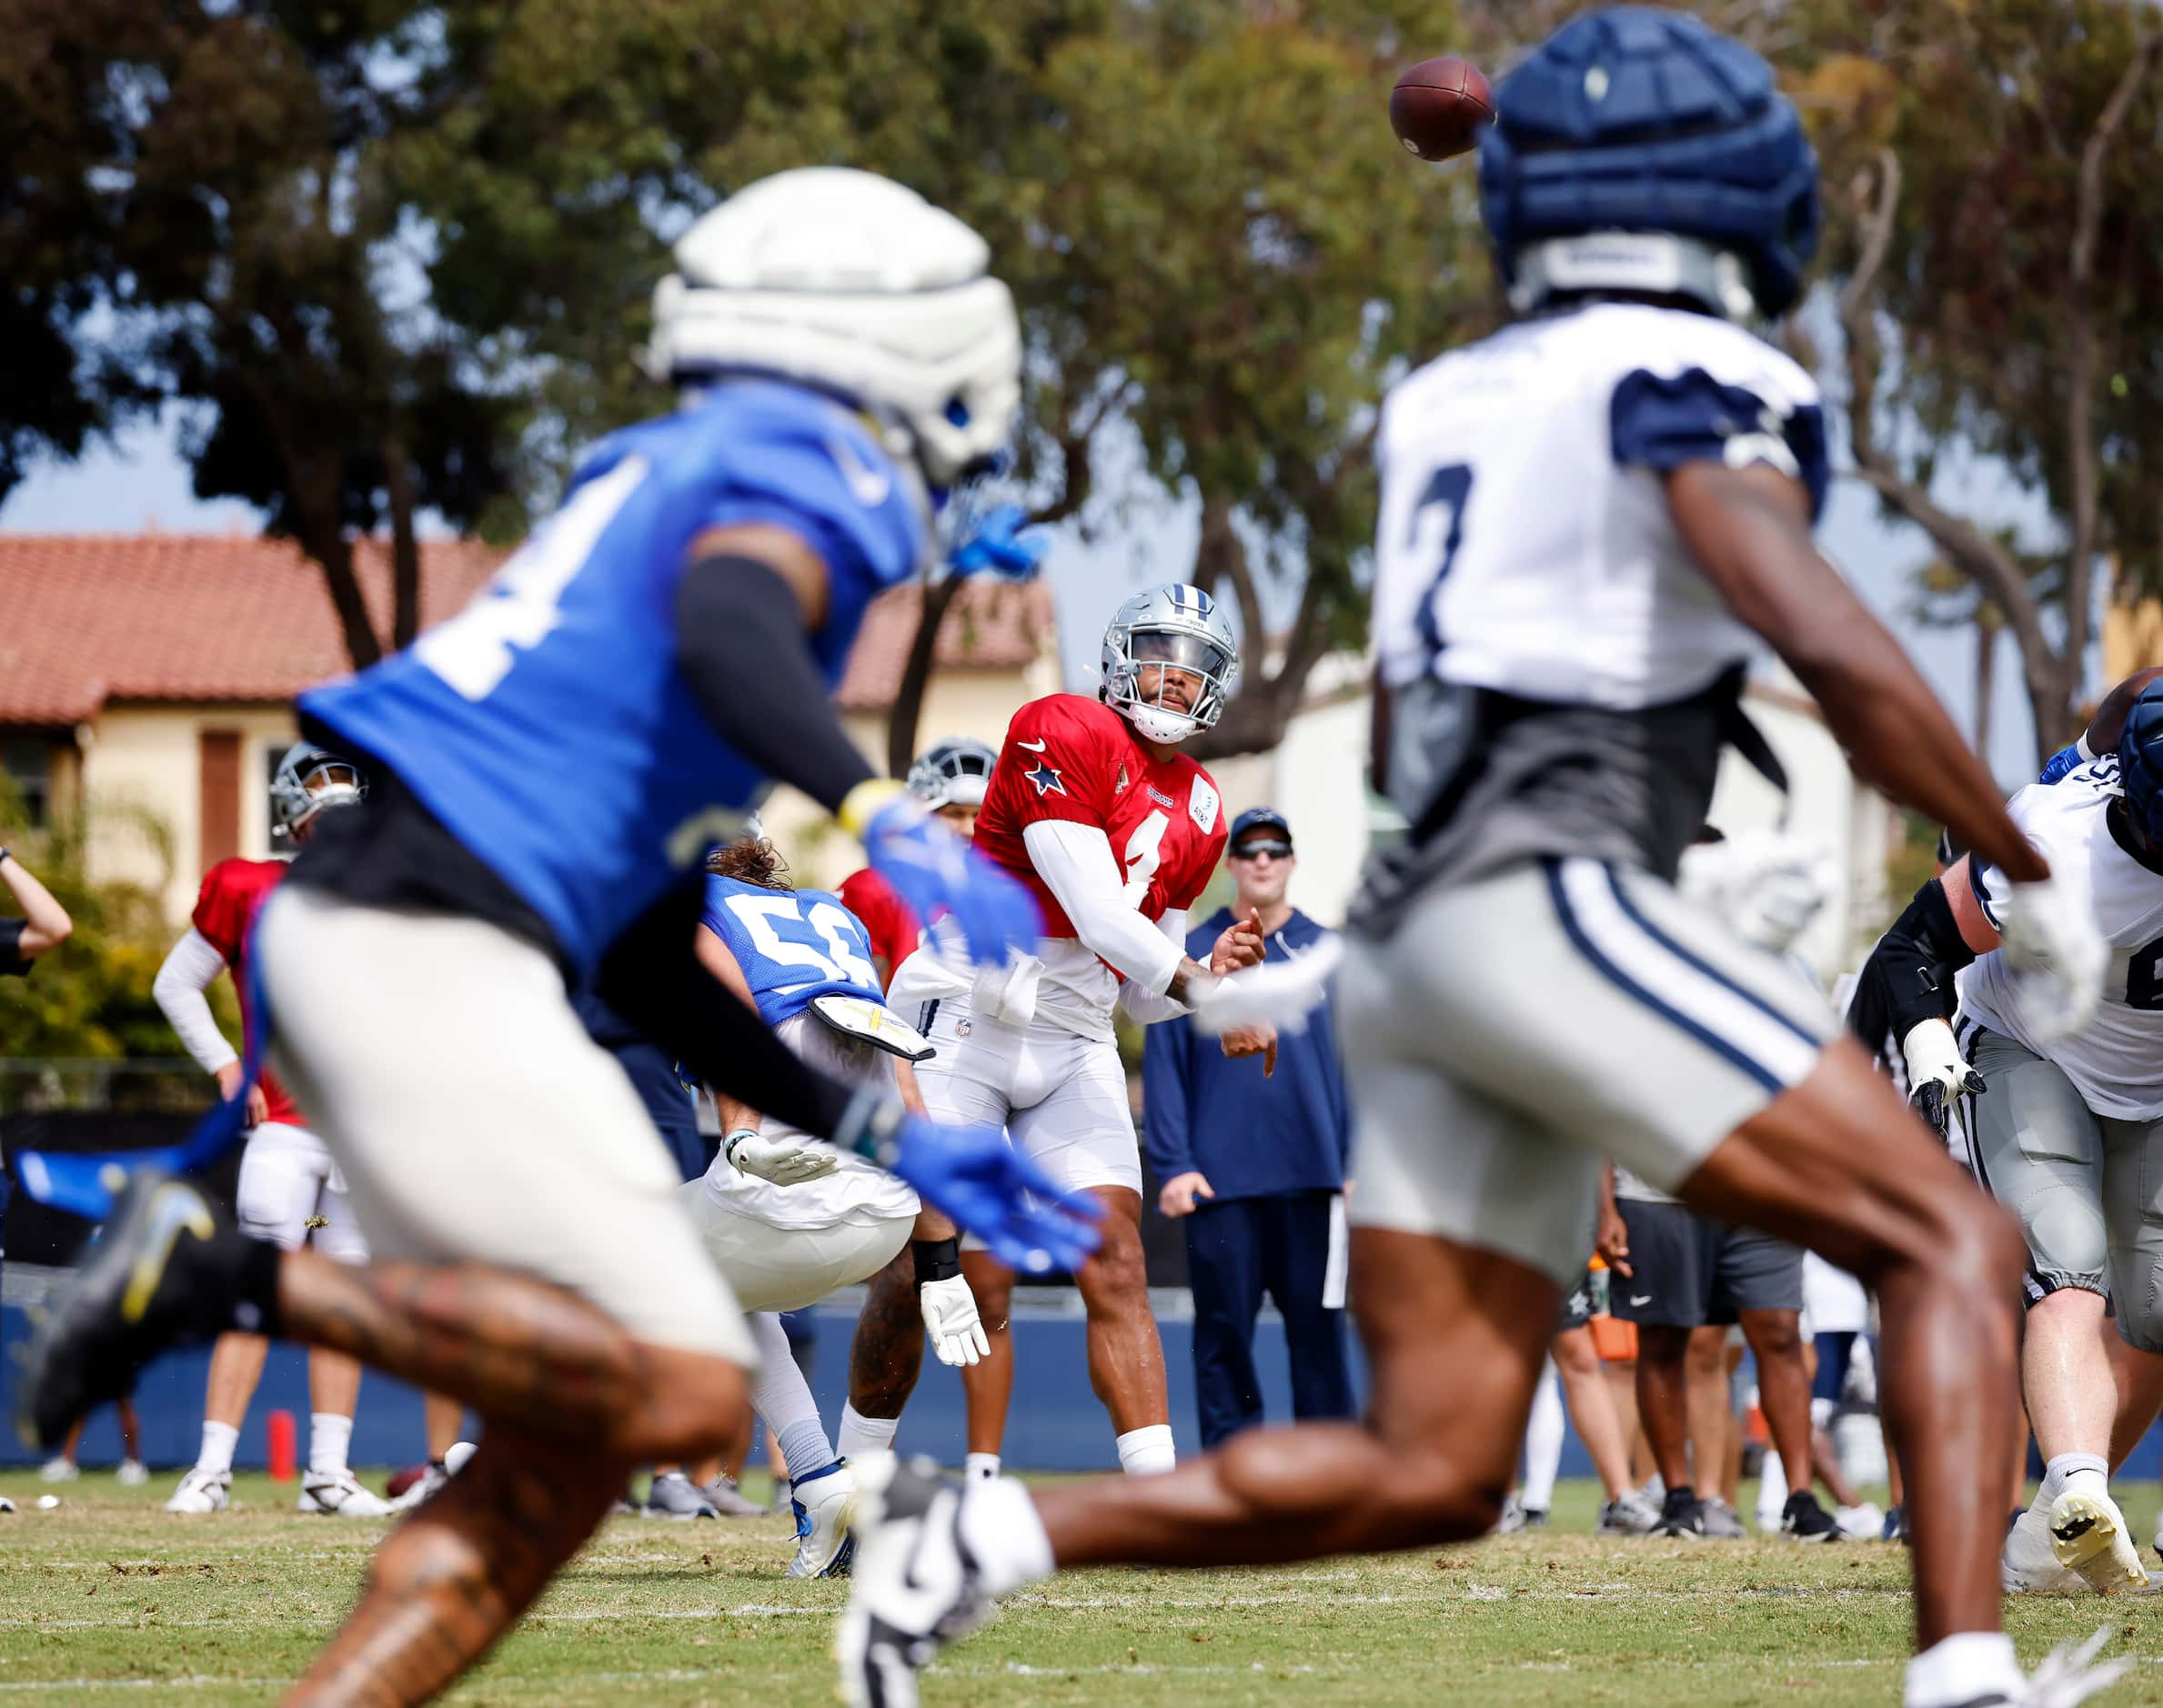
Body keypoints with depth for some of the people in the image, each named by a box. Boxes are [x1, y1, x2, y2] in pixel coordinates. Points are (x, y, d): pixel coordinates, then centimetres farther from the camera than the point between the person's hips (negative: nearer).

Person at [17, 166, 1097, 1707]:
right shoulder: (799, 460, 2)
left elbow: (649, 969, 27)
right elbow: (724, 631, -25)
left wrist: (886, 1136, 26)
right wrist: (882, 818, -38)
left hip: (349, 938, 10)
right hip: (429, 936, -10)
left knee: (554, 1468, 8)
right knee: (683, 1390, -15)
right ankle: (239, 1278, -14)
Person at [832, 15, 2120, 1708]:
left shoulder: (1445, 407, 20)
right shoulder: (1693, 386, -3)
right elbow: (1844, 659, -16)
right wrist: (2034, 879, -7)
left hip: (1416, 935, 8)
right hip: (1554, 908, -8)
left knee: (1430, 1474, 6)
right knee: (1956, 1249, -7)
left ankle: (981, 1535, 0)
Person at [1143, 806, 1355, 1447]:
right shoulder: (1192, 955, 6)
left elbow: (1354, 1063, 9)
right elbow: (1164, 1067, 2)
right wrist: (1172, 1165, -7)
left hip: (1312, 1177, 1)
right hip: (1221, 1178, -1)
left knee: (1317, 1326, 0)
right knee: (1223, 1329, 0)